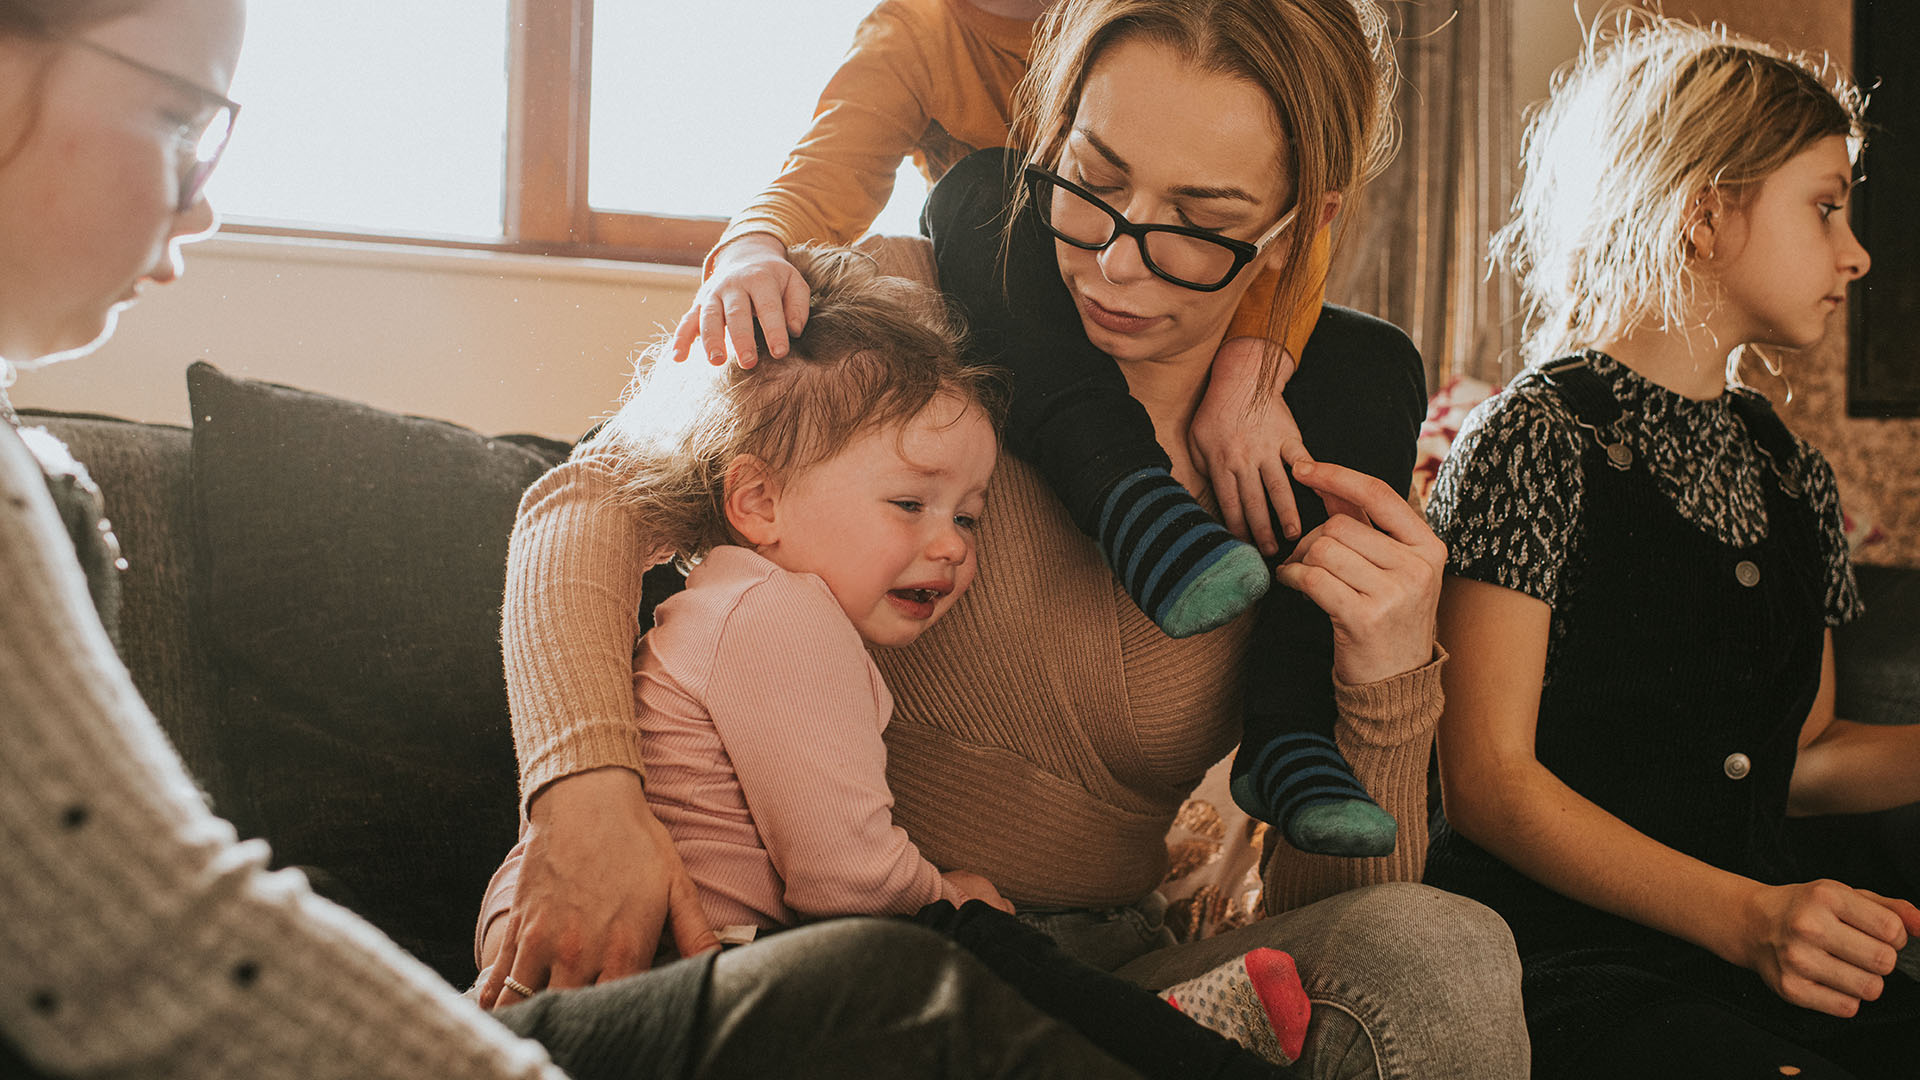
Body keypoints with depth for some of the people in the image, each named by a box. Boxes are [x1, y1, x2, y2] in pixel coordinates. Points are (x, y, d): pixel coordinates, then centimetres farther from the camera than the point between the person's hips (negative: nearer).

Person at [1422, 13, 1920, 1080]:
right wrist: (1744, 917, -21)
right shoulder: (1538, 439, -7)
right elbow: (1488, 781, -12)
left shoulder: (1793, 477, 16)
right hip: (1560, 964, -7)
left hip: (1761, 952, 7)